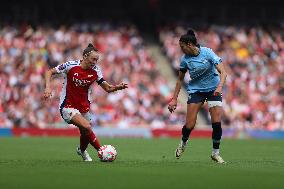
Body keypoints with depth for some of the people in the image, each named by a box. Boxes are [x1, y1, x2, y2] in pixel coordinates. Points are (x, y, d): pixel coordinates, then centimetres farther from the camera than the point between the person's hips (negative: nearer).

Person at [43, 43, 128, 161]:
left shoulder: (95, 71, -4)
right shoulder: (71, 66, -14)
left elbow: (107, 88, -1)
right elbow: (50, 72, -5)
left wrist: (118, 87, -21)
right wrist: (48, 88, -19)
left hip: (84, 107, 5)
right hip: (68, 106, -5)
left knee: (86, 133, 13)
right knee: (86, 126, -27)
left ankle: (82, 151, 47)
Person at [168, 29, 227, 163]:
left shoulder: (207, 52, -15)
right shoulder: (185, 59, -6)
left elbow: (223, 72, -19)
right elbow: (180, 79, 7)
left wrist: (219, 86, -36)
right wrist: (174, 99, 2)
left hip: (213, 90, -2)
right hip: (196, 90, 2)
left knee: (217, 122, -15)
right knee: (190, 125, -10)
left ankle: (215, 153, 4)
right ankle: (183, 143, 24)